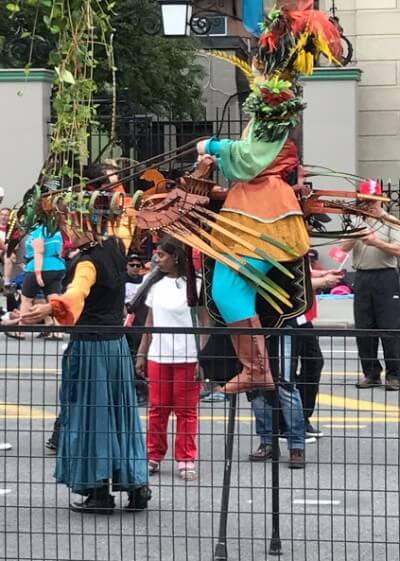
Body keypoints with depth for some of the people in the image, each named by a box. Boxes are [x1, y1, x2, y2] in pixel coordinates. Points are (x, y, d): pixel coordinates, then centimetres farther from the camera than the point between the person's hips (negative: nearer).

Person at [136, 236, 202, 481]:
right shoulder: (156, 284, 11)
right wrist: (142, 353, 12)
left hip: (186, 357, -5)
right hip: (158, 356, 5)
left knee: (186, 410, 2)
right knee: (157, 408, 7)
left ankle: (186, 460, 8)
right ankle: (154, 456, 14)